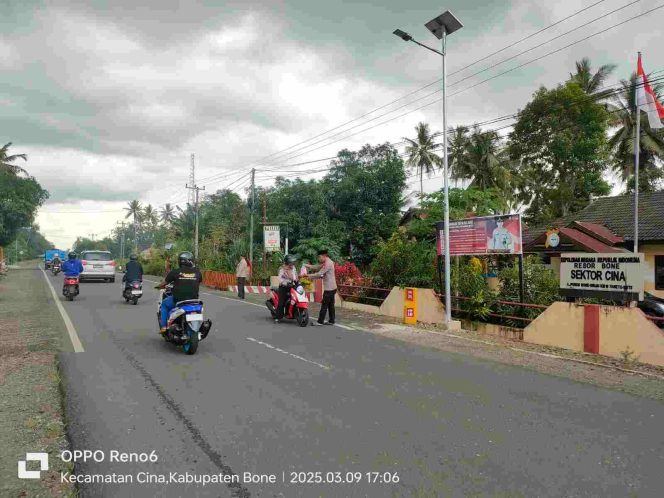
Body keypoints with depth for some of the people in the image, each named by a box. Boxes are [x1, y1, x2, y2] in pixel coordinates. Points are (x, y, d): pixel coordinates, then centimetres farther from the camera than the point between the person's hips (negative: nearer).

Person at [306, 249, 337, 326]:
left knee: (324, 305, -5)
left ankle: (320, 321, -1)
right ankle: (331, 321, 16)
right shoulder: (327, 262, 15)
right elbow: (317, 267, 15)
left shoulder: (328, 263, -17)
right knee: (330, 305, 12)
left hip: (329, 288, -10)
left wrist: (309, 276, -11)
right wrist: (308, 266, 4)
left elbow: (319, 274, -19)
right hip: (332, 288, 10)